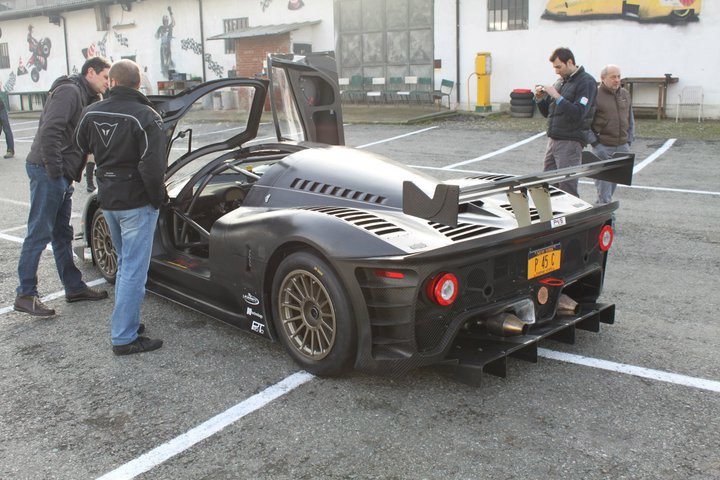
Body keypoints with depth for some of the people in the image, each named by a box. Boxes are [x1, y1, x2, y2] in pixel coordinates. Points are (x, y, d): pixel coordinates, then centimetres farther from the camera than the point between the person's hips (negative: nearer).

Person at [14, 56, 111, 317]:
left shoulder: (85, 97, 18)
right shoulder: (69, 91, -12)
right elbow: (49, 131, -23)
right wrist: (54, 170, -21)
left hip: (61, 177, 10)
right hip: (47, 172, -10)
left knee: (62, 234, 15)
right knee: (39, 234, -6)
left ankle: (74, 287, 24)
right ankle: (25, 295, 1)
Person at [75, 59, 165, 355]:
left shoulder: (91, 113, 2)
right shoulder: (145, 116, -17)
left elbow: (81, 148, 16)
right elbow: (153, 167, -22)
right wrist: (158, 198, -9)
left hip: (107, 199, 7)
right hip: (136, 202, -6)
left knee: (125, 264, 22)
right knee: (134, 270, -1)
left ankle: (125, 322, 29)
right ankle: (124, 338, 2)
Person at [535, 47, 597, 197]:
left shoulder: (586, 82, -8)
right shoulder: (561, 81, 16)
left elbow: (578, 114, -20)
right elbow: (547, 112, 21)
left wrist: (557, 96, -20)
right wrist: (540, 98, 2)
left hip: (570, 142, -8)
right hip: (553, 139, 8)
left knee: (567, 189, -6)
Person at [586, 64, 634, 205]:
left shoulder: (625, 94, 12)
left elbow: (630, 120, 20)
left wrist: (629, 142, 10)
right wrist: (596, 145, -15)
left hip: (622, 147, 6)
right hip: (603, 148, -6)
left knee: (614, 182, 12)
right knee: (603, 182, -8)